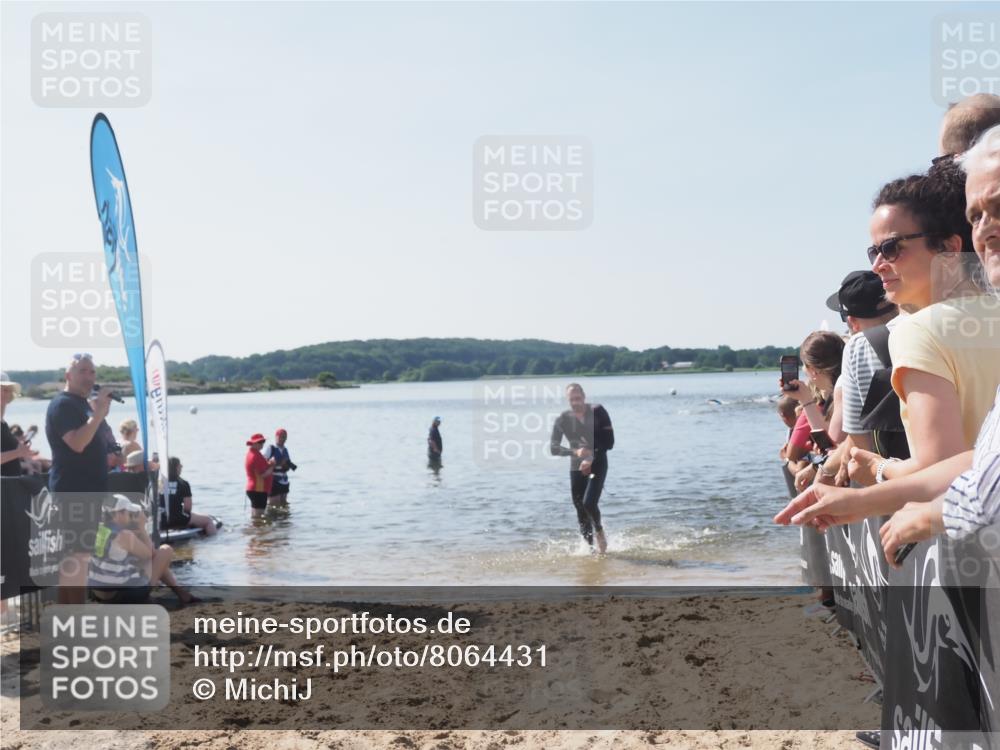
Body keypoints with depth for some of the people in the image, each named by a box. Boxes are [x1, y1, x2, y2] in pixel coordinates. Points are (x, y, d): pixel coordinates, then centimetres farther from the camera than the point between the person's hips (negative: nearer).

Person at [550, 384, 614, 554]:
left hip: (598, 464, -3)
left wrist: (591, 458, -17)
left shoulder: (598, 412, -7)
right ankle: (590, 546, 17)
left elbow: (609, 442, -8)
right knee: (580, 509, 2)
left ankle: (599, 531, 11)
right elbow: (553, 447, -7)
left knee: (589, 503, -19)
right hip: (576, 467, 3)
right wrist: (575, 452, -23)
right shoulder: (563, 419, -3)